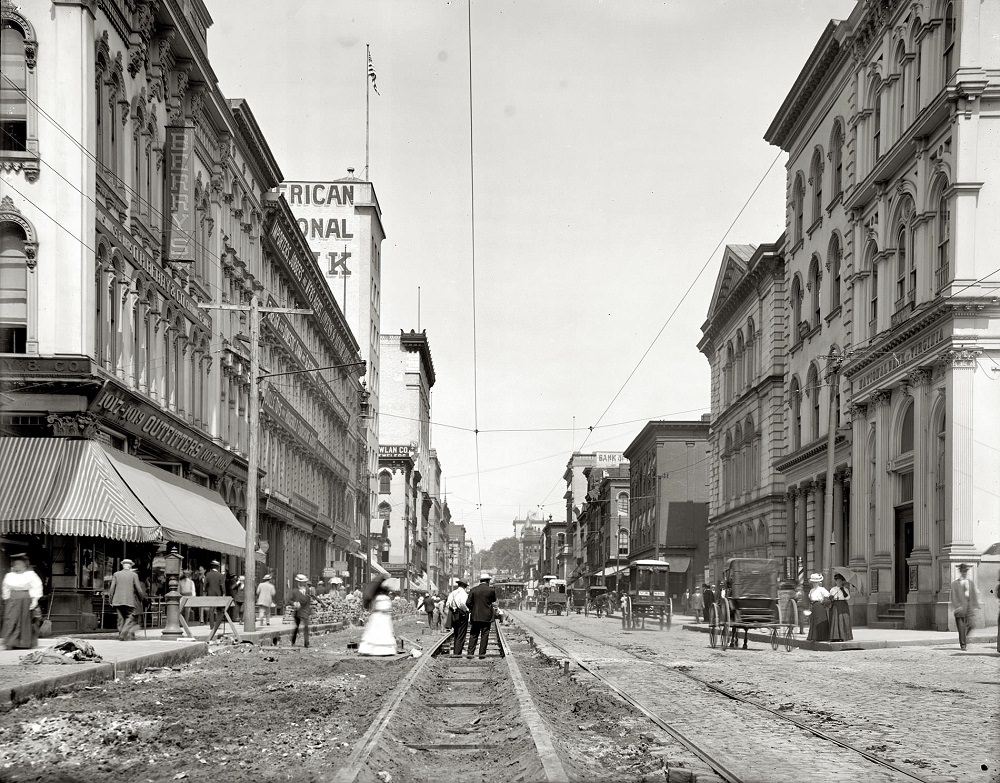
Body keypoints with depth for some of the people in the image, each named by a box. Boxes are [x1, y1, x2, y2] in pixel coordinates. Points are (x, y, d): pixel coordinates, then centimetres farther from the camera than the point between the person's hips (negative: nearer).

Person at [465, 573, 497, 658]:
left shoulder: (473, 590, 0)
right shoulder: (491, 590, -6)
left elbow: (468, 602, -4)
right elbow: (494, 600, 11)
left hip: (475, 616, 2)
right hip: (486, 616, -2)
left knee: (473, 635, 7)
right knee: (484, 635, 4)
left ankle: (470, 653, 2)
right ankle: (482, 653, 2)